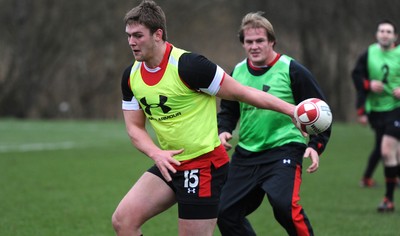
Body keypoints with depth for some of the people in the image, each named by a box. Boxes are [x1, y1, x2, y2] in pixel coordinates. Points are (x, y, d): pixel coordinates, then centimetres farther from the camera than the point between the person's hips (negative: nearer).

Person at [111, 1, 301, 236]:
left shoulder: (187, 65, -19)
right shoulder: (131, 76, 2)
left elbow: (242, 93, -14)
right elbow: (135, 127, 8)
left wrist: (293, 110, -15)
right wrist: (156, 153, -13)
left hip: (204, 166, -7)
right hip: (169, 164, 7)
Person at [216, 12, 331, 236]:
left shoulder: (292, 70, -9)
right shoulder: (238, 72, 6)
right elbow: (228, 110, 20)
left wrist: (316, 145, -15)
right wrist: (223, 131, 0)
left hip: (284, 150, -6)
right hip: (246, 153, 6)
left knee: (285, 205, -29)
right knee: (225, 212, 5)